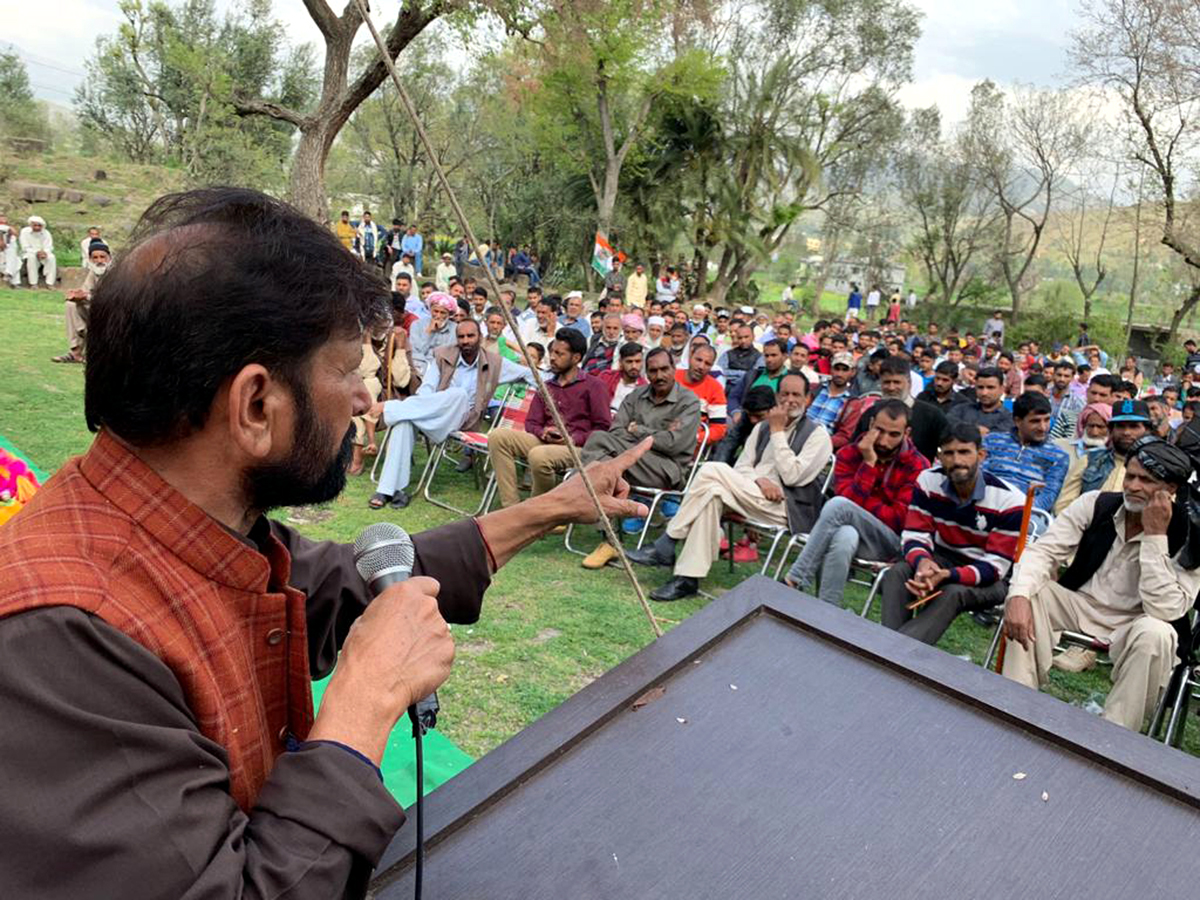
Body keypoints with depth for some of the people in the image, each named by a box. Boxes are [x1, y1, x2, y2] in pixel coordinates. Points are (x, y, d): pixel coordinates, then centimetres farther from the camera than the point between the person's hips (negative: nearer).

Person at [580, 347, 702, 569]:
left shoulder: (688, 402, 1)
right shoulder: (637, 396, 18)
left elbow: (672, 444, -12)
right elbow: (616, 432, 7)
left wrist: (637, 430, 0)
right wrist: (654, 436, -6)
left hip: (666, 467, -5)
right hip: (634, 458, 5)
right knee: (599, 437, -24)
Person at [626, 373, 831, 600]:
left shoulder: (817, 435, 3)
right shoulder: (762, 427, 21)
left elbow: (791, 475, -11)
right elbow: (740, 468, 12)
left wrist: (777, 431, -6)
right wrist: (758, 480, -10)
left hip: (785, 506, -5)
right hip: (751, 496, 6)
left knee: (713, 470, -24)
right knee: (714, 491, -29)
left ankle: (666, 545, -19)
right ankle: (688, 579, -29)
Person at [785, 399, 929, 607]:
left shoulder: (917, 466, -3)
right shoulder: (849, 454, 3)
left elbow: (900, 520, -9)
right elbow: (849, 498, -11)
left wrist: (861, 502, -11)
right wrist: (868, 462, -17)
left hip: (890, 542, -2)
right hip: (849, 530, 2)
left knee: (839, 505, -31)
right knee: (845, 536, -39)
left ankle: (794, 582, -29)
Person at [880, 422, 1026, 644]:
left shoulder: (1009, 501, -21)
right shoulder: (928, 481, -9)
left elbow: (995, 566, -20)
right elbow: (914, 536, -10)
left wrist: (947, 575, -38)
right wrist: (923, 562, -35)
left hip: (987, 577, -4)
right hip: (942, 558, 4)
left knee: (953, 593, -36)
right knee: (897, 574, -26)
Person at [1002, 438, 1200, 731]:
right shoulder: (1096, 504, -7)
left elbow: (1164, 611, -25)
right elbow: (1043, 550, -13)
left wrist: (1155, 535, -28)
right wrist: (1019, 595, -33)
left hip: (1131, 626, -2)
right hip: (1079, 605, 3)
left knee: (1155, 634, -35)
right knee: (1028, 594, -25)